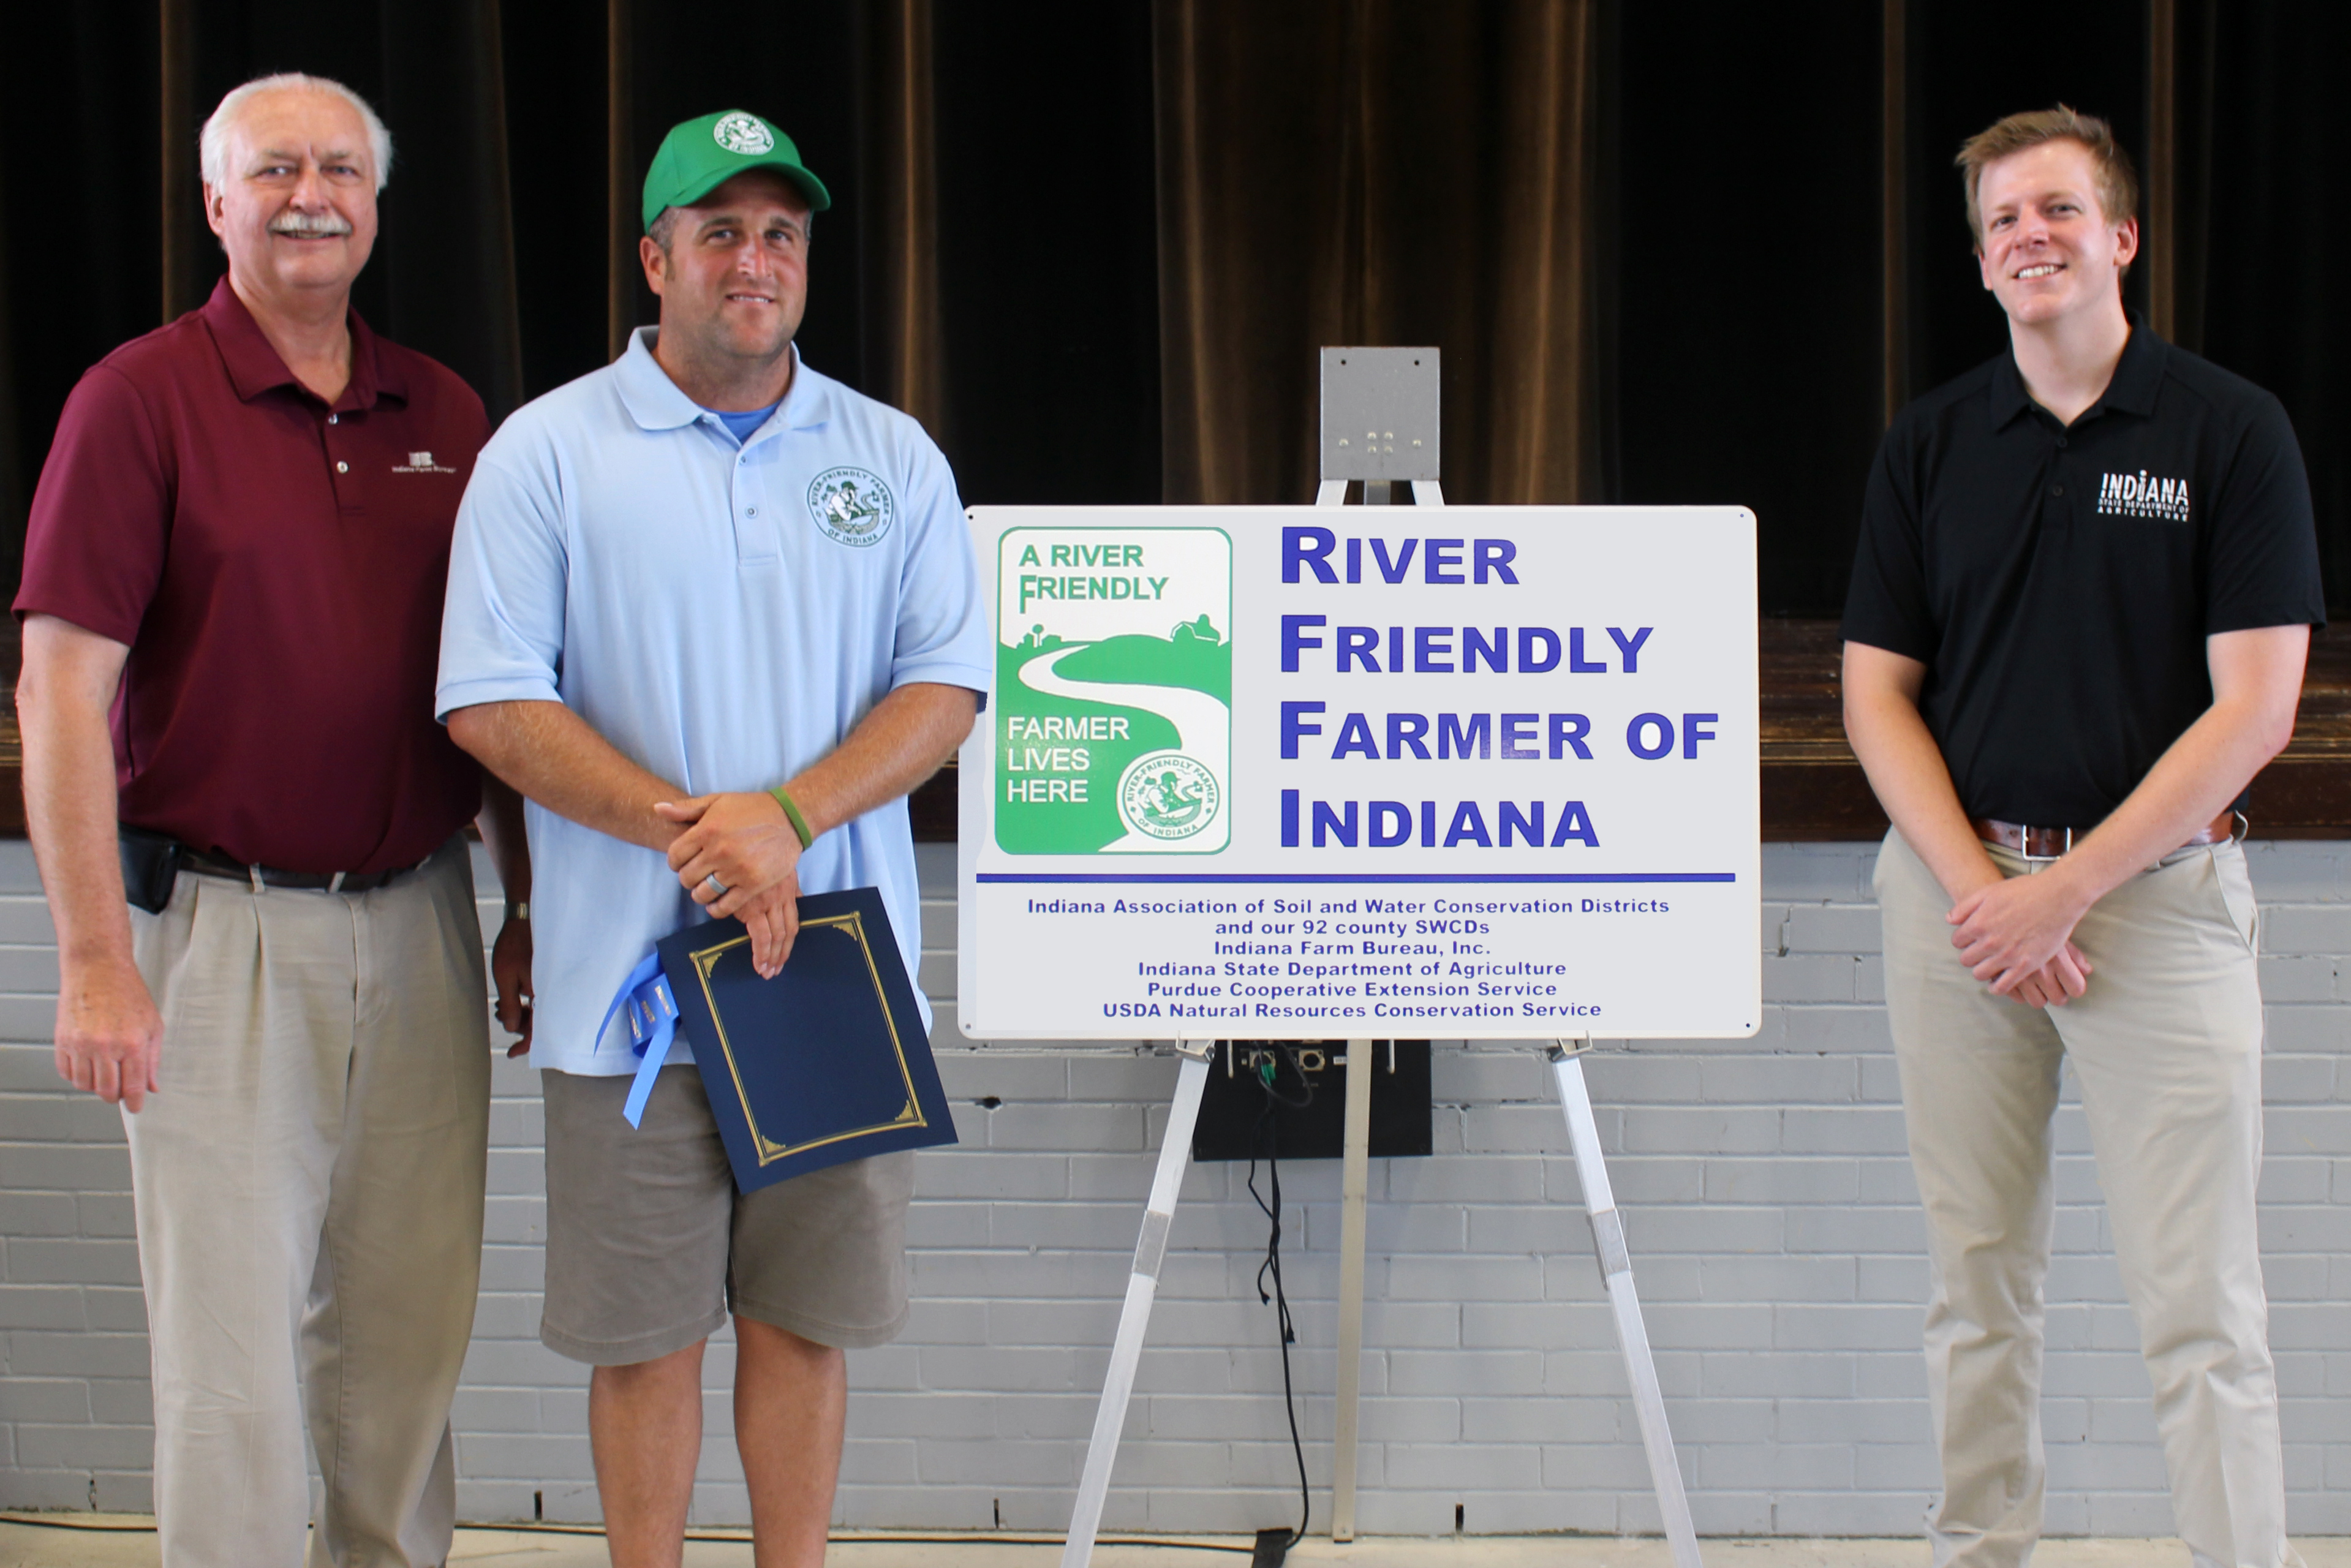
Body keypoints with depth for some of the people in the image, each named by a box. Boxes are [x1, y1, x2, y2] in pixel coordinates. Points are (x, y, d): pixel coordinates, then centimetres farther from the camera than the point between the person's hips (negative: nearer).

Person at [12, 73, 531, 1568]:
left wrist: (531, 908, 11)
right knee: (231, 1344, -1)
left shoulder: (444, 416, 10)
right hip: (222, 926, -4)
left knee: (412, 1333, 11)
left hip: (419, 925, 5)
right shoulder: (141, 400, -5)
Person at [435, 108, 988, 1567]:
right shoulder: (548, 452, 0)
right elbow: (493, 701, -6)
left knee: (806, 1319, 9)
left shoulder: (893, 457, 8)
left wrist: (788, 817, -15)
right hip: (633, 970, -2)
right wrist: (686, 832, -16)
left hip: (839, 969, 2)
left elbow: (948, 683, 2)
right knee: (648, 1333, 5)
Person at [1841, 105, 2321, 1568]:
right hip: (1957, 892, 3)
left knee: (2199, 1298, -5)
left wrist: (2064, 888, -12)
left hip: (2160, 891, -3)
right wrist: (1976, 888, -8)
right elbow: (1877, 694, 6)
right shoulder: (1934, 441, 7)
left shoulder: (2230, 429, -3)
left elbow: (2253, 708, -8)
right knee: (1980, 1280, 9)